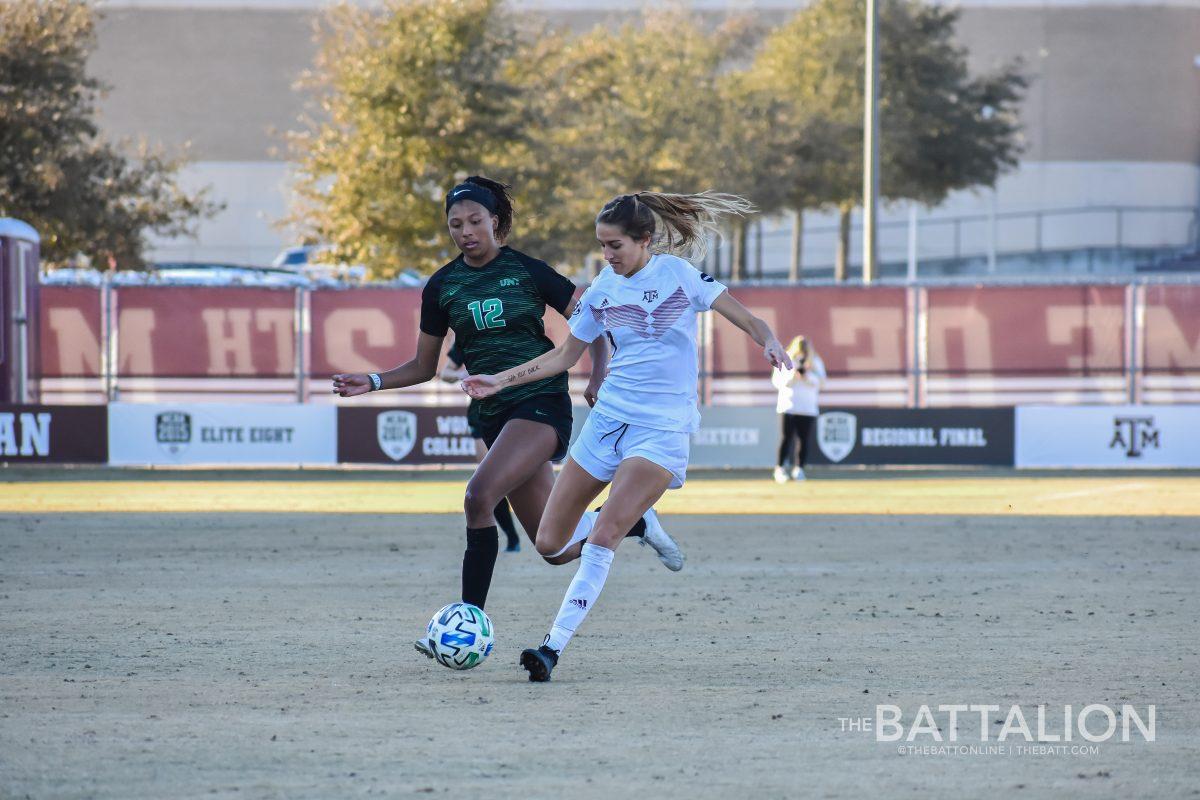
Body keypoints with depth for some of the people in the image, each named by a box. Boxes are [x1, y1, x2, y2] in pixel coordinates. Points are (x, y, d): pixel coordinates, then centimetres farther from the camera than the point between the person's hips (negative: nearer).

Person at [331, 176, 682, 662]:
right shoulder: (441, 287, 8)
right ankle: (637, 522, 33)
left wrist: (599, 374, -13)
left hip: (542, 401, -5)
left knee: (478, 497, -27)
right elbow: (424, 367, 15)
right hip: (496, 415, 5)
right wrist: (373, 382, 0)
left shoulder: (527, 271, -3)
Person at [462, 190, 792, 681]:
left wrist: (768, 341, -29)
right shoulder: (603, 288, 7)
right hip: (608, 419, 5)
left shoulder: (677, 273, -5)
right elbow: (565, 356, 18)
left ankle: (554, 646, -21)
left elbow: (744, 317, -8)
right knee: (550, 543, 2)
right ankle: (630, 519, 30)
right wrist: (500, 381, 12)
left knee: (602, 537, -22)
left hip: (662, 428, -5)